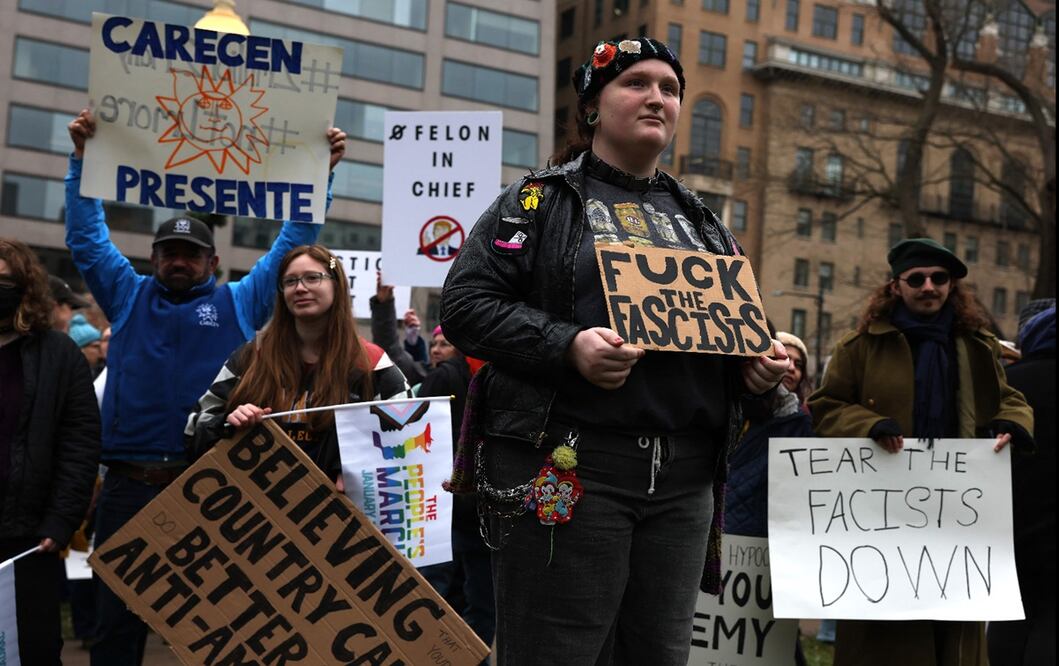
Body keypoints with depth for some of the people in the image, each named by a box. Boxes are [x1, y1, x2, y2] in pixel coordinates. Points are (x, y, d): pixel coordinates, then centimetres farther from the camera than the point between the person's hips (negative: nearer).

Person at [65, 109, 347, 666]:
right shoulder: (129, 297, 13)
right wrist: (83, 158, 8)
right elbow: (86, 238, 13)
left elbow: (293, 243, 10)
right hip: (129, 484, 1)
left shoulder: (241, 302, 10)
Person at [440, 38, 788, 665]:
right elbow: (466, 302, -5)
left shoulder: (700, 221, 22)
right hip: (567, 468, -5)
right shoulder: (540, 201, 5)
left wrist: (759, 362, 4)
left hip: (685, 480, 6)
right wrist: (568, 347, -20)